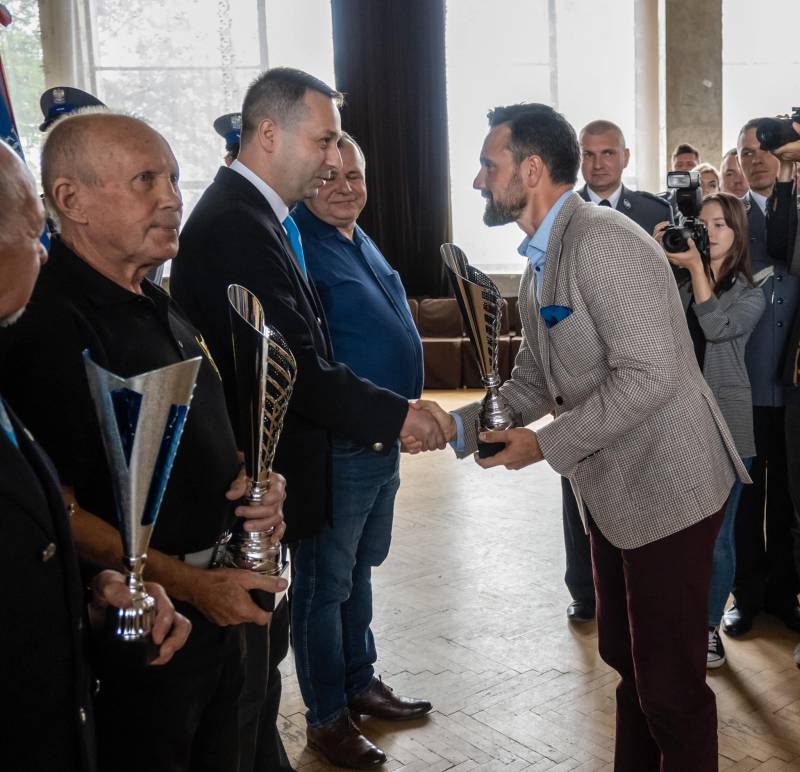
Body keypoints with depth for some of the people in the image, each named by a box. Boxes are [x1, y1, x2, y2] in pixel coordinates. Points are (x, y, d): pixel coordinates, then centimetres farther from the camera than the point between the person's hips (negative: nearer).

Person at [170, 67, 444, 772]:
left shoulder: (256, 215, 11)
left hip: (274, 471, 10)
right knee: (263, 641, 6)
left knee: (272, 628, 20)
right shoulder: (237, 226, -21)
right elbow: (296, 367, -25)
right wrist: (391, 415, -15)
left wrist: (373, 419, 7)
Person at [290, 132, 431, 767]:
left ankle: (360, 684, 37)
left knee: (358, 571, 21)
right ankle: (327, 717, 20)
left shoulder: (360, 243, 12)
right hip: (335, 450, -9)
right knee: (327, 584, 5)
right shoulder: (298, 248, -17)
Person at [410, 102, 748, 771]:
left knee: (670, 682, 4)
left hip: (666, 490, -9)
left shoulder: (603, 243, -20)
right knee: (625, 658, 22)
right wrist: (456, 426, -4)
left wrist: (546, 444, -20)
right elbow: (533, 383, 11)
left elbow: (648, 377, -26)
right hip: (612, 491, 10)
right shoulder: (541, 267, 11)